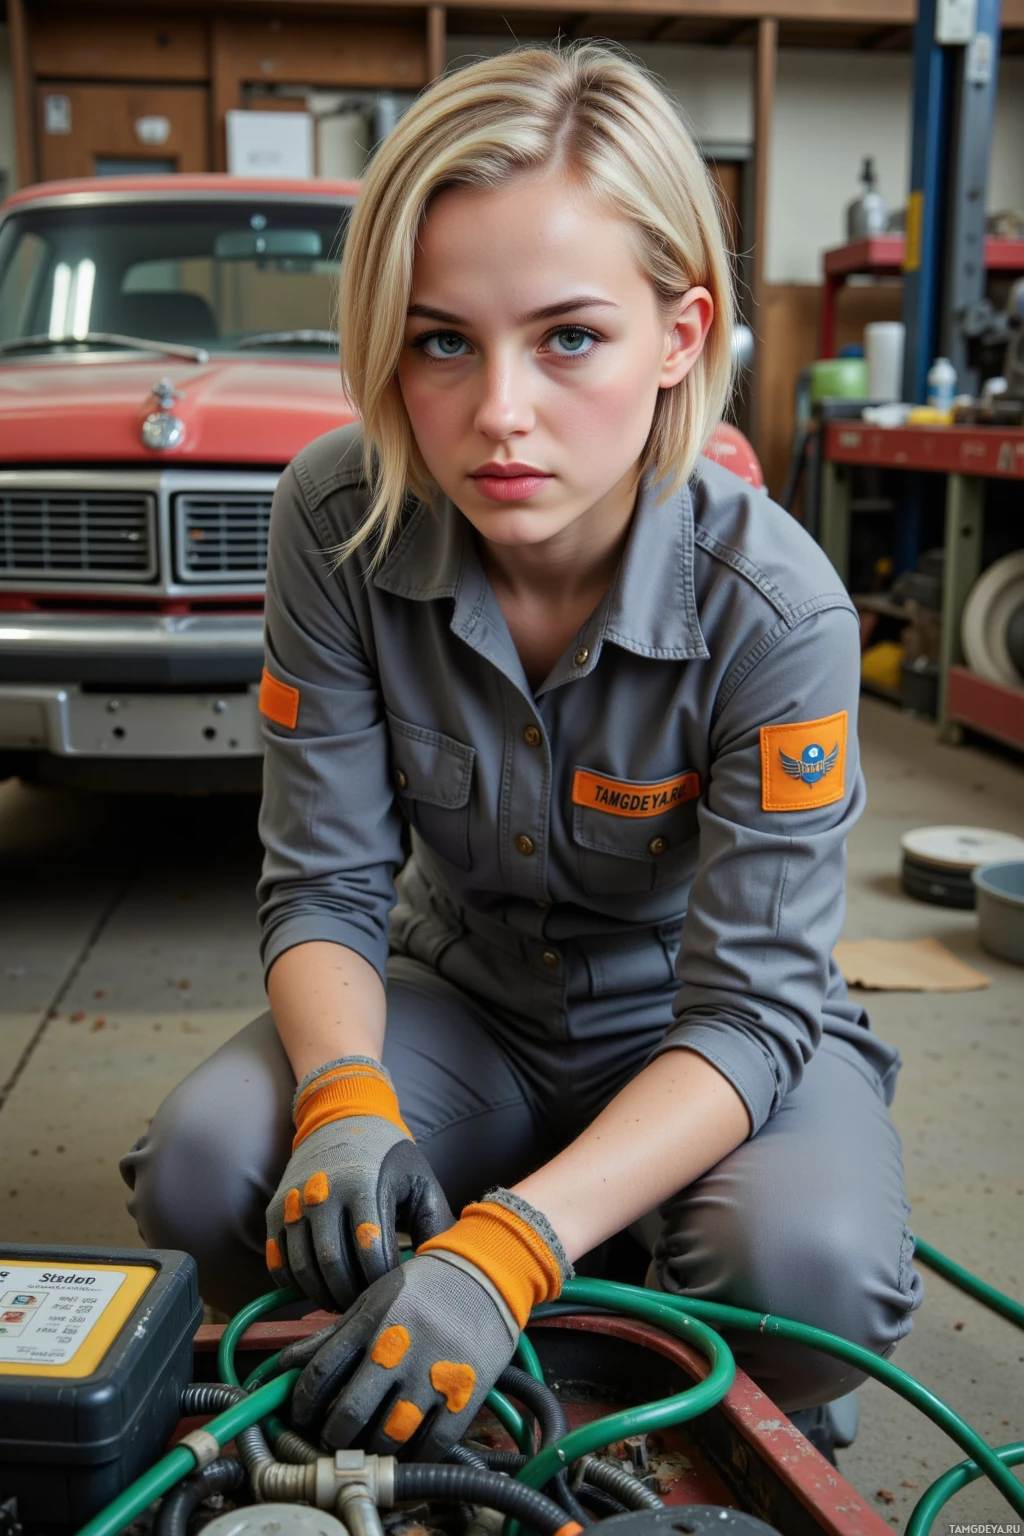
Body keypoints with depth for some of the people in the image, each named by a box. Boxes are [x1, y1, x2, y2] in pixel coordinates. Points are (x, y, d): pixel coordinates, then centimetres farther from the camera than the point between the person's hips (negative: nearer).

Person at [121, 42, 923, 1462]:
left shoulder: (774, 608, -26)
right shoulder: (341, 520, -18)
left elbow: (750, 1006, -26)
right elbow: (324, 881, -14)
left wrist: (515, 1240, -42)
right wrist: (348, 1100, -35)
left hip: (705, 1041, -2)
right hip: (463, 998, 3)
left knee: (806, 1272, -32)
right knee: (207, 1171, -24)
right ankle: (367, 1403, 9)